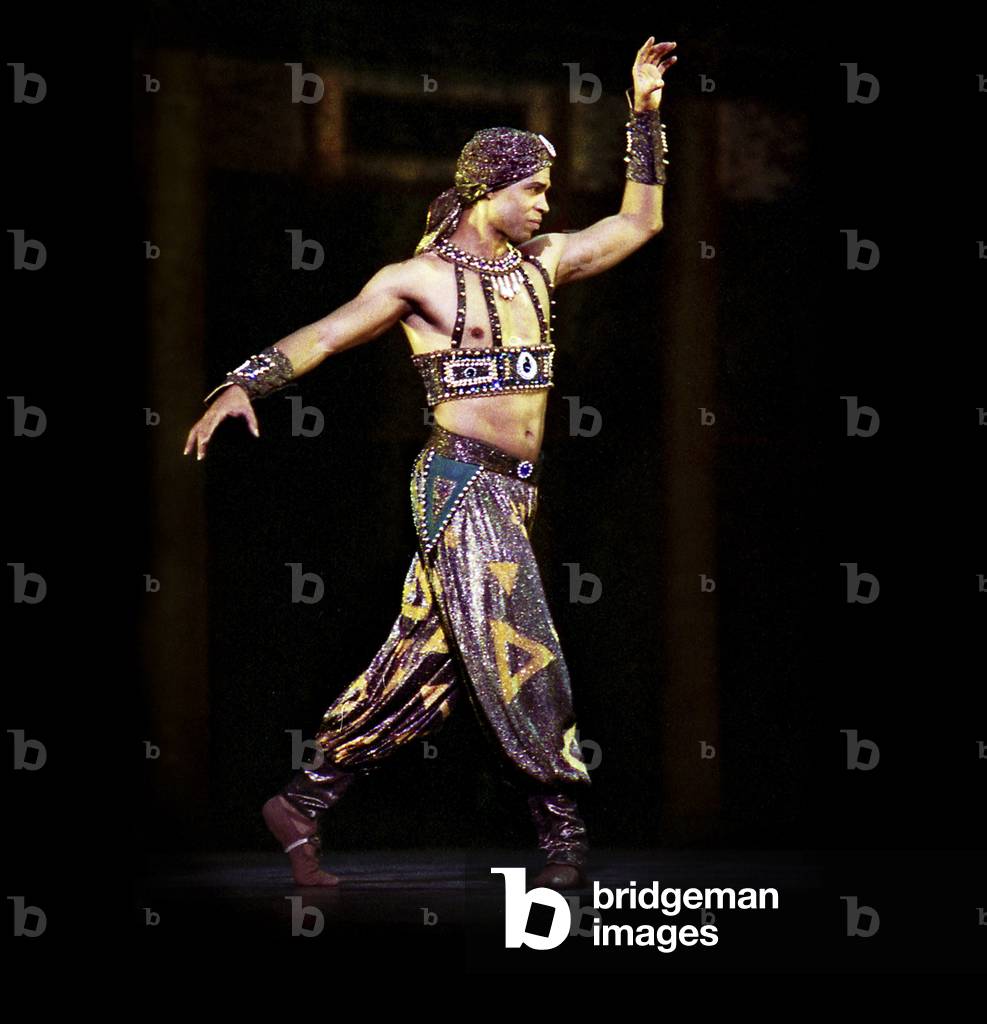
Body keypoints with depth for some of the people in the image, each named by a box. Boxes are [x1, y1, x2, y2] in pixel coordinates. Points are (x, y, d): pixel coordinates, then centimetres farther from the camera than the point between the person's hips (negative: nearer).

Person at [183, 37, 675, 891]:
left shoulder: (543, 263, 13)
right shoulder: (421, 279, -5)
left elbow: (640, 220, 21)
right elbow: (322, 336, -9)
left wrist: (645, 114, 14)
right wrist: (242, 385, -23)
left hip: (513, 491, 7)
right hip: (461, 482, -7)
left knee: (425, 662, 8)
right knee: (518, 658, -9)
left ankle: (305, 803, 15)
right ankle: (563, 832, 0)